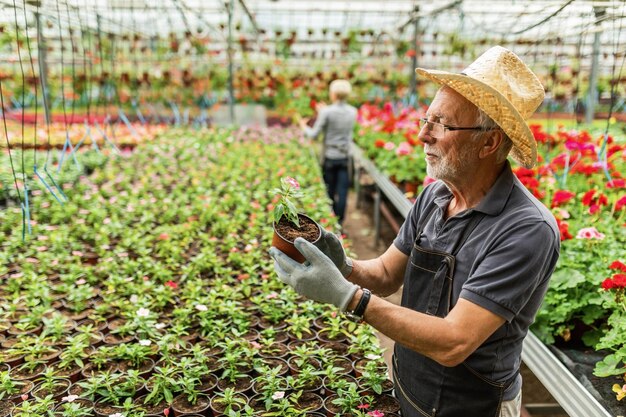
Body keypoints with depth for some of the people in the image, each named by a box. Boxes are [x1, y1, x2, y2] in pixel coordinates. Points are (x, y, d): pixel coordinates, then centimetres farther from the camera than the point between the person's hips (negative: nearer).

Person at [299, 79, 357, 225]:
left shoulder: (327, 112, -15)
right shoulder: (353, 112, -1)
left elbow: (314, 134, -10)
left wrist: (304, 127, 10)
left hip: (330, 157, -2)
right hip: (345, 157, 3)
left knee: (330, 190, 12)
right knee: (342, 191, 5)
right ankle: (339, 221, 8)